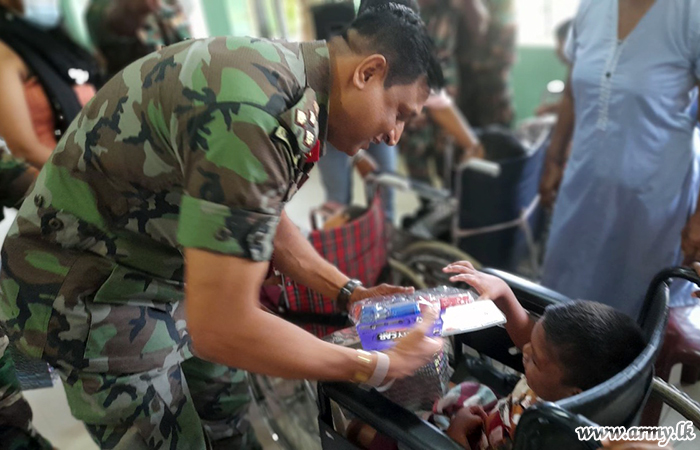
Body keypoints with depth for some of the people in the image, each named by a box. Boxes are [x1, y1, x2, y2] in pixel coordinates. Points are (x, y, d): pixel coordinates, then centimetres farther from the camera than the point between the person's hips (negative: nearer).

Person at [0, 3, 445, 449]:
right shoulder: (253, 116, -33)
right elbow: (222, 328, -32)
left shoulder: (284, 77, -3)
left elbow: (263, 219, 10)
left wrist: (350, 292, 5)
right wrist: (380, 366, -22)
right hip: (88, 290, -8)